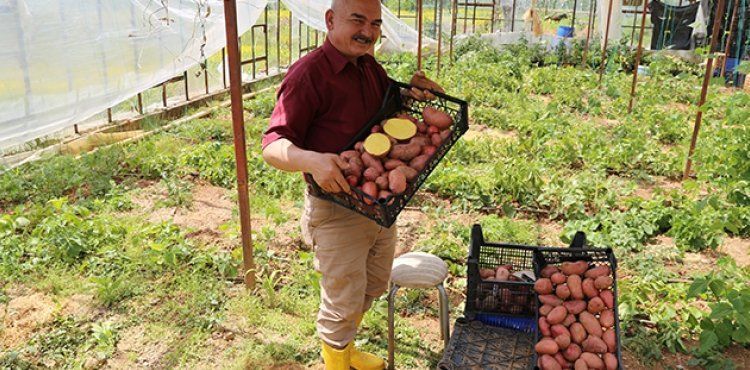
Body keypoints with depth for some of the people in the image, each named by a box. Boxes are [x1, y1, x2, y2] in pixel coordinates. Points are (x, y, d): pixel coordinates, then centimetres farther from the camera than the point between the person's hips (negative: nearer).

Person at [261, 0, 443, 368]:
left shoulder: (371, 68, 6)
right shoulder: (309, 73, -19)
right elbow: (272, 146, -22)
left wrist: (412, 90, 1)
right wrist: (312, 160, -43)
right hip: (337, 209, -8)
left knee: (373, 287, 25)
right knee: (342, 303, 7)